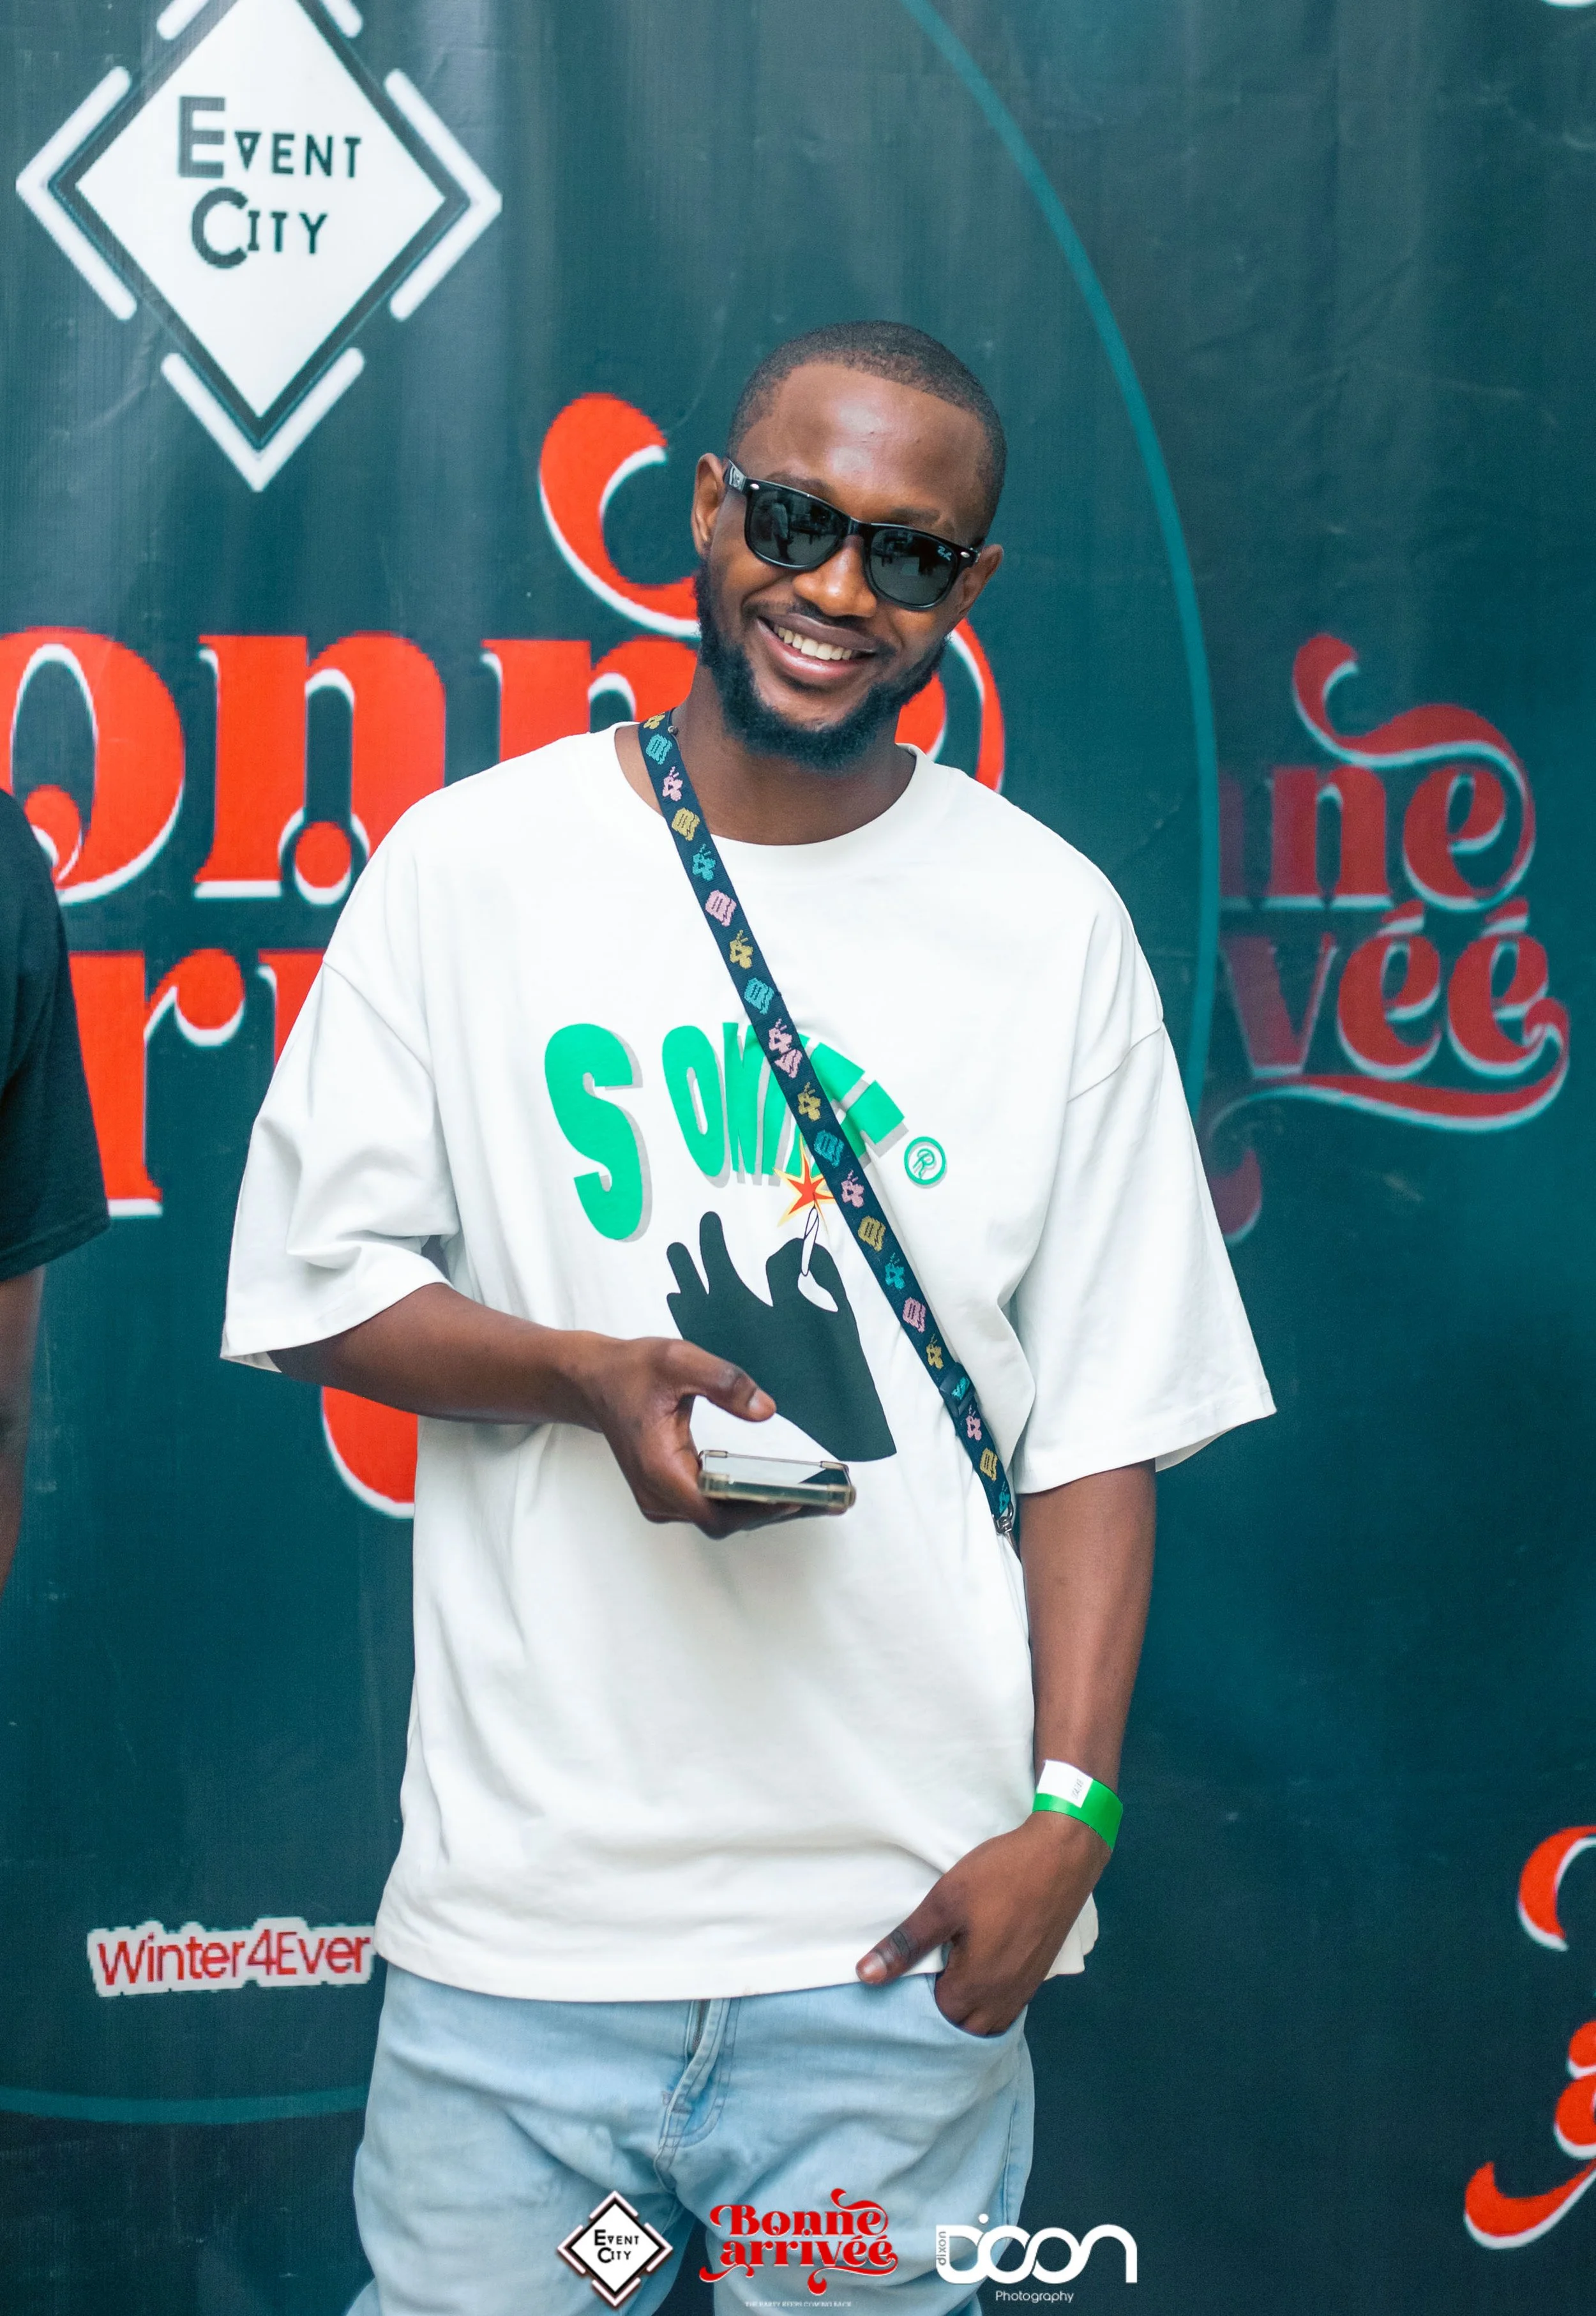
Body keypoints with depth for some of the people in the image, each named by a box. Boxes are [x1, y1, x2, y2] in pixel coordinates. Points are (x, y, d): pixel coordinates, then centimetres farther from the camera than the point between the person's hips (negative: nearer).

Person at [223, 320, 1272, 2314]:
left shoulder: (1055, 929, 4)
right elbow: (316, 1285, 4)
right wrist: (590, 1375, -14)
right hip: (525, 1897, 0)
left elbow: (1105, 1422, 3)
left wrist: (1069, 1810, -6)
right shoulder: (471, 864, 2)